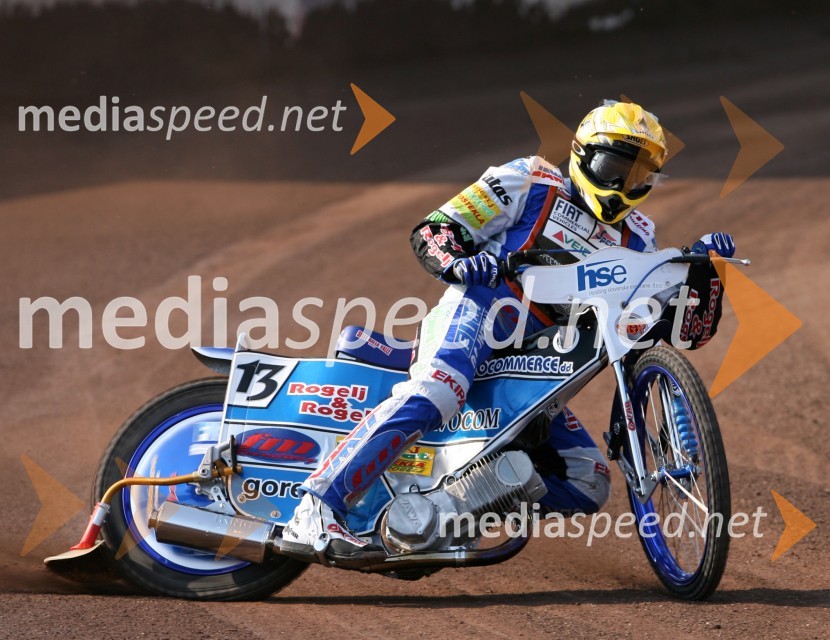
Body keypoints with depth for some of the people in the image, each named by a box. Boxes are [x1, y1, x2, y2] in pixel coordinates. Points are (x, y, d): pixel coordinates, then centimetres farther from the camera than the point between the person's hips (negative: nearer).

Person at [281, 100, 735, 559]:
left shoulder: (635, 241, 22)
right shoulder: (531, 183, 7)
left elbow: (690, 327, 17)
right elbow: (431, 231, 1)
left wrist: (704, 270, -1)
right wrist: (457, 262, -21)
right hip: (476, 311, -7)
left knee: (589, 486, -1)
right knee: (431, 398, -37)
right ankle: (313, 516, -44)